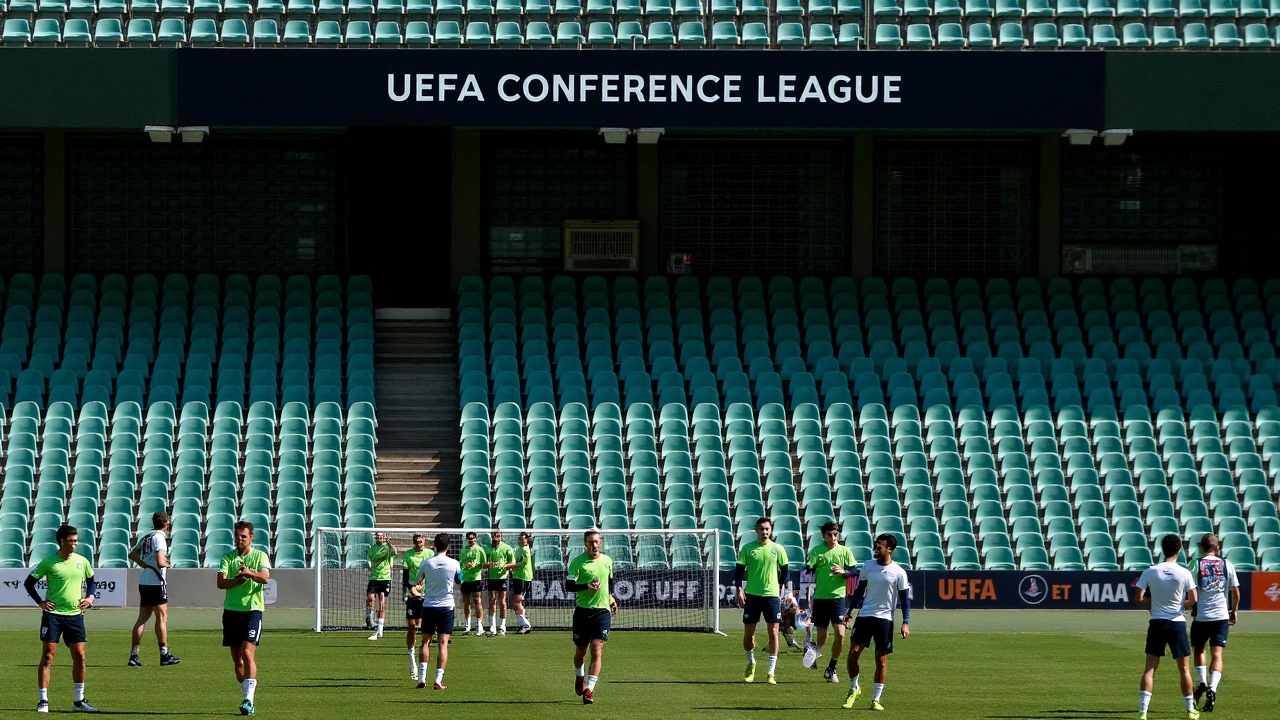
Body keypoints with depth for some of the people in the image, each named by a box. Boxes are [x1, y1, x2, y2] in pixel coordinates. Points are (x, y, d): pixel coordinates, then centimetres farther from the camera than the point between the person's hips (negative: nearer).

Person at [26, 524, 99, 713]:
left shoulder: (81, 561, 5)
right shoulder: (49, 562, -6)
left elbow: (91, 581, 22)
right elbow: (29, 583, 2)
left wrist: (90, 597, 4)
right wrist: (40, 602, -7)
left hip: (75, 615, 4)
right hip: (53, 614, -4)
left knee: (79, 656, 2)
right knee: (48, 656, -5)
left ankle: (79, 701, 12)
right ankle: (43, 701, -1)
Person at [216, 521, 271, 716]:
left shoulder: (260, 556, 3)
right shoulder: (228, 558, 8)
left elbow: (265, 578, -14)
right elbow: (220, 583, -6)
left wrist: (250, 572, -34)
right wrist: (239, 579, -24)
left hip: (252, 610, -3)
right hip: (231, 610, 3)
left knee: (248, 654, -17)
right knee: (237, 659, 7)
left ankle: (249, 700, -22)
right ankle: (247, 695, 21)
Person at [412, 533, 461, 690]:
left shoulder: (426, 563, -3)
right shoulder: (453, 563, -5)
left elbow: (417, 583, 10)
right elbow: (460, 581, 15)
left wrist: (416, 591, 33)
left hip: (429, 606, 1)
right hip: (446, 606, -1)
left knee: (425, 642, 10)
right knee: (443, 643, -2)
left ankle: (422, 678, 3)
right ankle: (438, 680, -10)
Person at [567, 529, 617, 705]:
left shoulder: (607, 561, 7)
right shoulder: (577, 562, -6)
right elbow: (568, 585, -10)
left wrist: (611, 597, 11)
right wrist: (587, 586, -24)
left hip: (602, 611, 1)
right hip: (583, 611, -1)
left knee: (597, 650, -12)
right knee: (581, 651, 13)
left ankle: (589, 689, -17)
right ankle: (579, 678, 42)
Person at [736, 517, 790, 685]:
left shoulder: (778, 549, 2)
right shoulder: (748, 548, 1)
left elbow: (784, 570, 13)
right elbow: (739, 570, 0)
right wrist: (740, 589, -10)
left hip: (772, 595, 0)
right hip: (752, 595, 0)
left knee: (773, 633, -5)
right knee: (748, 633, 4)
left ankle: (771, 673, -1)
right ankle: (751, 663, 30)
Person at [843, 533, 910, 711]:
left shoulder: (899, 573, -4)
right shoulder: (868, 567, 5)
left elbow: (905, 599, -1)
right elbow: (859, 590, 13)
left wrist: (906, 622, -9)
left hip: (885, 618, -3)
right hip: (864, 615, 3)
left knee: (881, 659, -1)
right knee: (853, 652, -6)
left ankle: (876, 699, 7)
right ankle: (854, 689, 15)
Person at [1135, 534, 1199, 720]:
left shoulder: (1150, 572, -5)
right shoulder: (1184, 573, -8)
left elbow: (1138, 599, -4)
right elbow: (1193, 600, -6)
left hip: (1157, 623, 1)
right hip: (1177, 623, -1)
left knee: (1150, 668, 2)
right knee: (1184, 668, 11)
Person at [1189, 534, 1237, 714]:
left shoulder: (1196, 565, -3)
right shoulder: (1227, 565, 3)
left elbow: (1192, 593, -7)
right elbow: (1235, 592, 6)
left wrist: (1193, 608, 10)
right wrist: (1234, 611, 20)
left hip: (1201, 616, -1)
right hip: (1222, 616, 1)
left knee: (1198, 650, 19)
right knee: (1217, 653, 0)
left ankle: (1203, 682, 1)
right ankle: (1212, 688, -18)